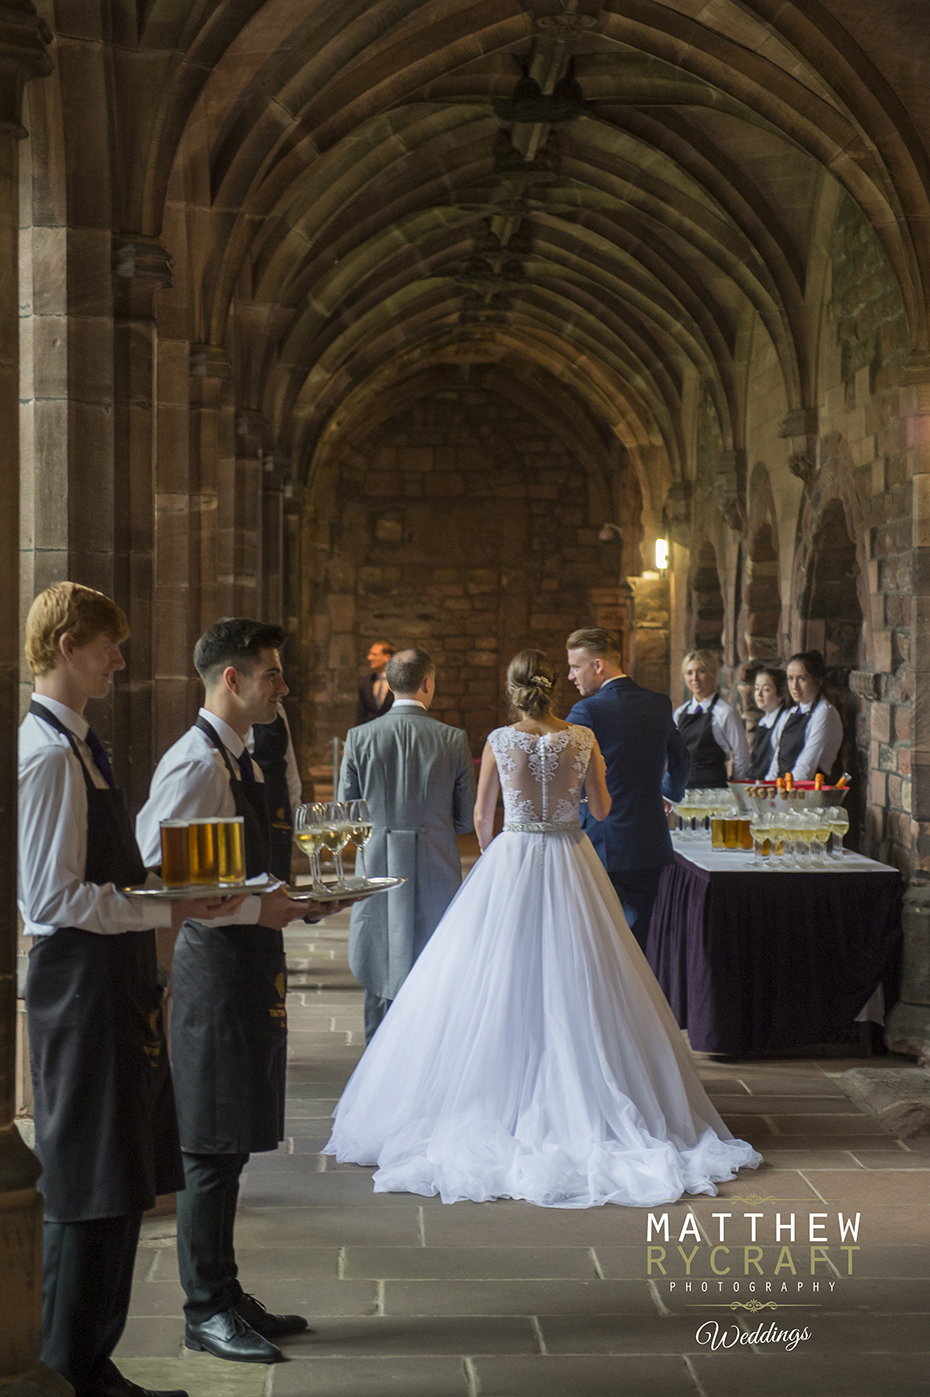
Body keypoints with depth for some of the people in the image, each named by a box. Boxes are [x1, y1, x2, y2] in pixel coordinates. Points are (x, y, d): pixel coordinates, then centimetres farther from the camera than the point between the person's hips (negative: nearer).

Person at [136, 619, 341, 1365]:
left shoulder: (239, 759, 14)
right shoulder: (196, 763, -16)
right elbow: (155, 876, -22)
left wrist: (297, 898, 8)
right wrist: (257, 908, -21)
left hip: (248, 961, 10)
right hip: (214, 962, -10)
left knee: (233, 1142, 16)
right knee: (212, 1147, -1)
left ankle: (224, 1295, 27)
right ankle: (207, 1311, 11)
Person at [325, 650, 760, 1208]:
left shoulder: (500, 741, -4)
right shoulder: (583, 738, -3)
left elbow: (482, 816, 6)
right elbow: (602, 808, 6)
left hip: (511, 863, -1)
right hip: (572, 862, 1)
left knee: (502, 987, 5)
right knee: (573, 986, 7)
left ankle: (502, 1103, 6)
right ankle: (578, 1105, 9)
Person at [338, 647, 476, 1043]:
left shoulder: (359, 738, -5)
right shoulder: (453, 740, -6)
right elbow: (466, 819, -1)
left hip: (379, 865, 1)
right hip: (436, 872, -1)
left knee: (380, 978, 10)